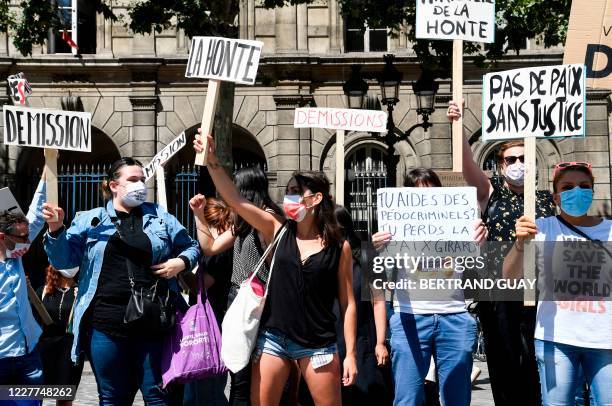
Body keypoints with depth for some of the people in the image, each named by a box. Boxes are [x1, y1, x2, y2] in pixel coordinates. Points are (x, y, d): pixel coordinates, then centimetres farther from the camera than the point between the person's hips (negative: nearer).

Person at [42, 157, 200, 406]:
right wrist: (56, 230, -10)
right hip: (106, 324, 0)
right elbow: (65, 259, 7)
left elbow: (191, 247, 18)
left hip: (151, 324, 0)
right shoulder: (91, 220, 9)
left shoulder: (161, 218, 12)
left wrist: (181, 262, -2)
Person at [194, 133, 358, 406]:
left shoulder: (339, 247, -2)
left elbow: (347, 303, 0)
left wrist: (350, 353, -4)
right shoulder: (278, 231, 3)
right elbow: (234, 200, -3)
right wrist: (212, 162, -12)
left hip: (317, 345, -2)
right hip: (273, 338, 2)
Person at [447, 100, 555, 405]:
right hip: (496, 293, -1)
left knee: (536, 363, 0)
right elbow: (468, 164, -10)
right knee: (504, 364, 4)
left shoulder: (547, 200, 11)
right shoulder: (490, 192, 6)